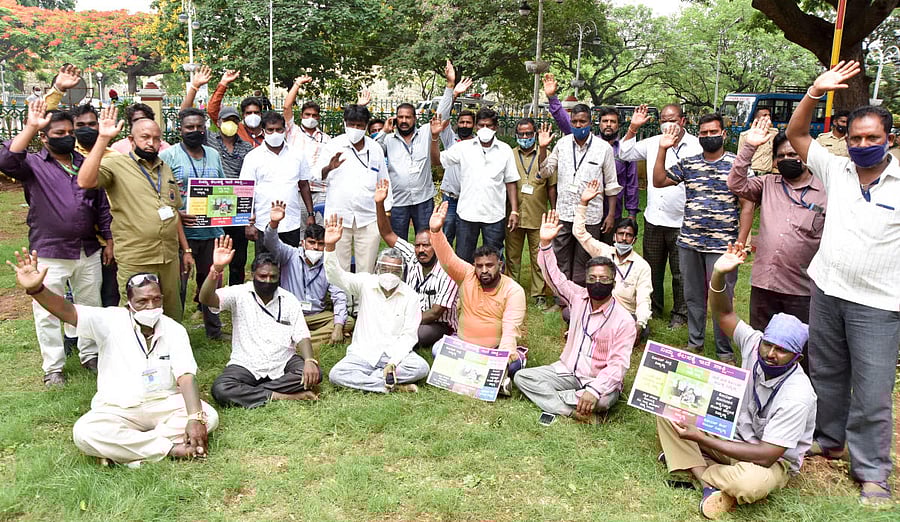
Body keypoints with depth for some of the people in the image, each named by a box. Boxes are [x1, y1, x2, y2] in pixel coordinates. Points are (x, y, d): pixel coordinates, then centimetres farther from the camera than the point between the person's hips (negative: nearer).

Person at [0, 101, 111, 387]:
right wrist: (30, 127, -25)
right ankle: (53, 368, 16)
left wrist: (108, 240, 9)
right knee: (48, 312, 4)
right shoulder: (33, 165, -2)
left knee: (90, 306, 14)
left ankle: (90, 355, 30)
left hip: (89, 252, 4)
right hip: (49, 254, -4)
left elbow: (102, 205, 12)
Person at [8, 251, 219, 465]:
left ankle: (121, 449, -25)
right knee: (84, 433, -31)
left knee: (209, 416, -25)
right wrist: (36, 289, -42)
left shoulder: (174, 330, -4)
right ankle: (170, 448, -25)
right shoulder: (111, 321, -5)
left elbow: (186, 376, -13)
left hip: (164, 405, 1)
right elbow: (68, 311, -21)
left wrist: (195, 418, -28)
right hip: (118, 410, -1)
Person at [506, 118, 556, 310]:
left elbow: (551, 186, 6)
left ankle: (539, 294, 14)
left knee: (538, 257, 3)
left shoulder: (545, 155, 4)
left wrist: (554, 211, 2)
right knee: (512, 255, 9)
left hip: (538, 216, -1)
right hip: (514, 216, 1)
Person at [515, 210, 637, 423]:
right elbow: (554, 277, -3)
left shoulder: (624, 321, -15)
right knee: (522, 377, -14)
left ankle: (550, 399, -18)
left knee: (602, 401, -39)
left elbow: (618, 364, -22)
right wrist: (546, 244, -18)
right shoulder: (578, 297, 0)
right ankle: (574, 411, -26)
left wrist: (594, 390, -37)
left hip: (599, 380, -5)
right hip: (567, 371, 5)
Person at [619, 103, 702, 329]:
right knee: (652, 268, 16)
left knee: (680, 272, 7)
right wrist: (633, 128, 5)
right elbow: (625, 154, 14)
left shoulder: (696, 146, -6)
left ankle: (680, 313, 23)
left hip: (681, 221, -4)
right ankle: (654, 308, 33)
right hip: (654, 219, 4)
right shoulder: (653, 143, 7)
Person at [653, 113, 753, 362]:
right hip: (689, 243, 4)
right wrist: (663, 149, 0)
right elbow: (659, 181, 9)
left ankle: (725, 351, 13)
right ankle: (694, 342, 29)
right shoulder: (688, 164, 10)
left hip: (722, 245, -4)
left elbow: (747, 205, -3)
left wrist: (740, 243, -10)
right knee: (693, 296, 14)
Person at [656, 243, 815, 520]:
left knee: (751, 483, -43)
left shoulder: (797, 396, -29)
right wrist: (719, 275, -32)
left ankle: (694, 466, -12)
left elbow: (765, 456, -31)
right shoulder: (755, 345, -13)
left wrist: (700, 438, -34)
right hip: (732, 434, 6)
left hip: (774, 463, -6)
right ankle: (714, 482, -17)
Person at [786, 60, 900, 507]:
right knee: (826, 374, 19)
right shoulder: (836, 170, 3)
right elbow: (795, 135, 5)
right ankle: (828, 439, 38)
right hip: (826, 290, 4)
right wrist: (815, 92, -6)